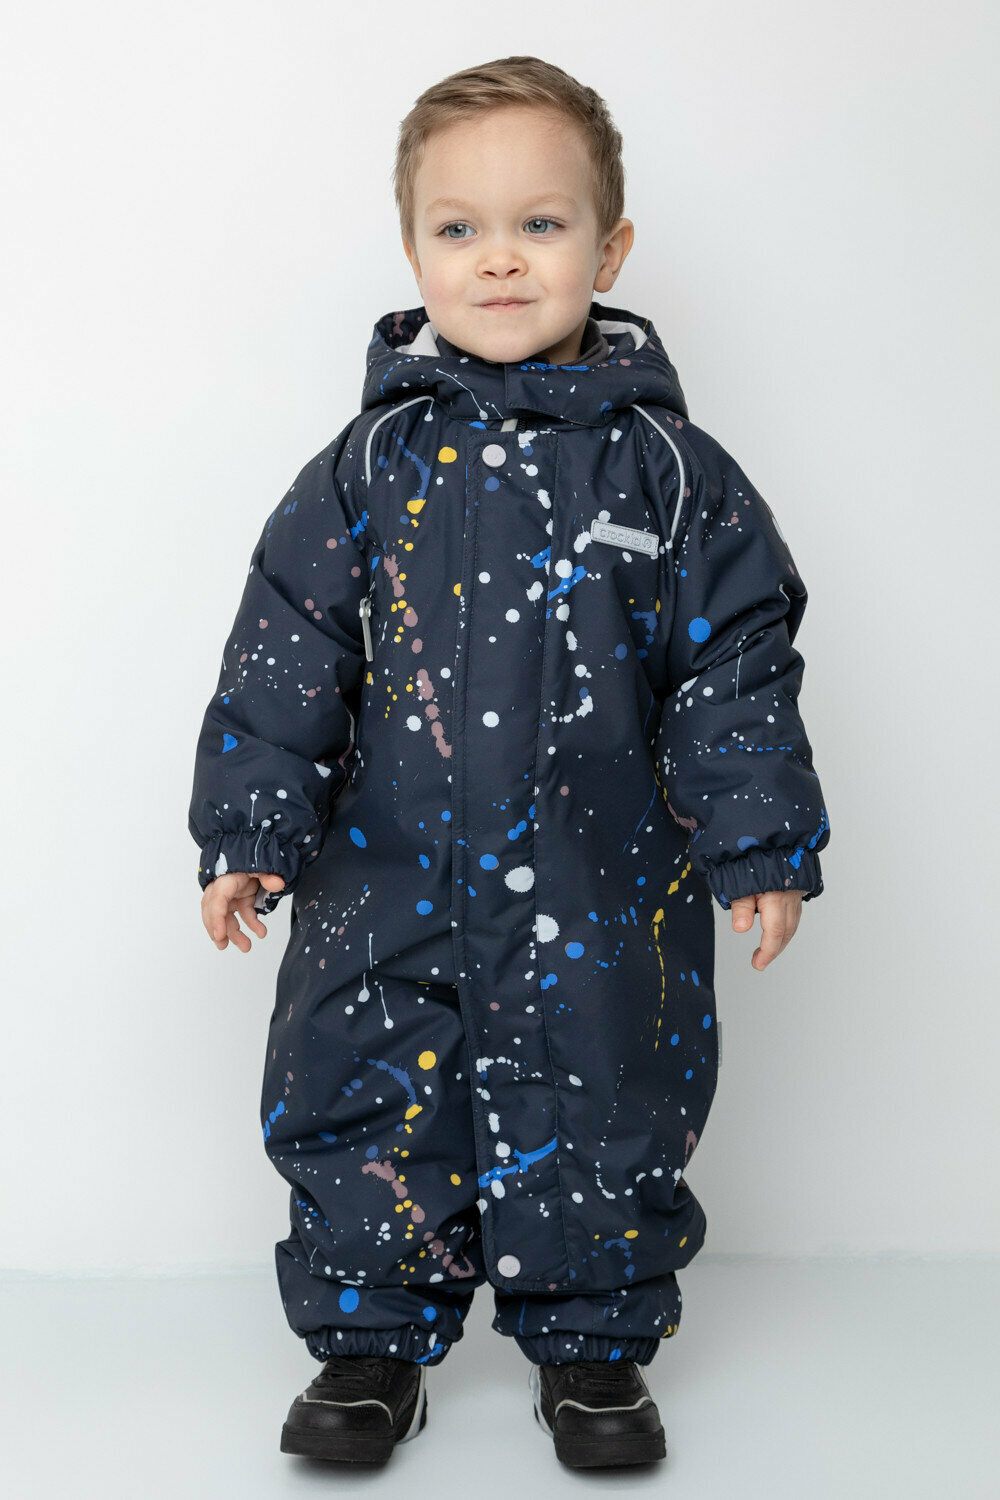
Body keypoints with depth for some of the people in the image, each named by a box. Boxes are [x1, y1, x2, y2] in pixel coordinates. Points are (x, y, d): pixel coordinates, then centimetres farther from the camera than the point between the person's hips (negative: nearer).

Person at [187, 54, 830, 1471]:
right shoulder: (372, 462, 1)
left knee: (600, 1123, 8)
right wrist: (249, 832, -1)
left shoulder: (665, 467, -2)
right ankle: (372, 1342, 26)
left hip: (601, 885, -1)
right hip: (389, 874, 1)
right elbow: (287, 652, 2)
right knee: (362, 1105, 6)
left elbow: (737, 660, 0)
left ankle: (592, 1351, 29)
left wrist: (761, 845, -3)